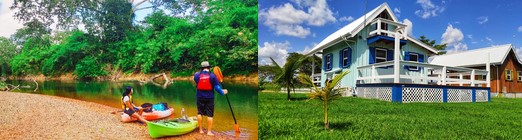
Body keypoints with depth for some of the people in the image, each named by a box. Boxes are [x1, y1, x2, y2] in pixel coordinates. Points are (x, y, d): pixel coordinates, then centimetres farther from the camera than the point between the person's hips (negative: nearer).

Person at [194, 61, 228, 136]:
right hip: (209, 98, -2)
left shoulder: (196, 75, -5)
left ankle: (201, 130, 20)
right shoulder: (212, 76, -10)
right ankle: (209, 131, 6)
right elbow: (217, 87, -9)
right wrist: (222, 92, 8)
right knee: (209, 114, 4)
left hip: (199, 97, 2)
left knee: (200, 113, 14)